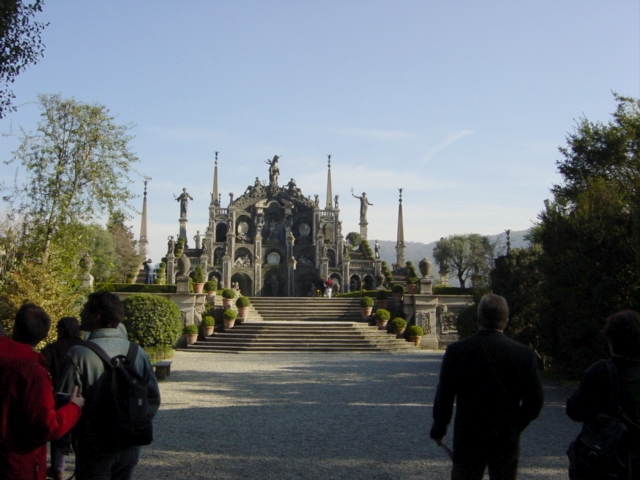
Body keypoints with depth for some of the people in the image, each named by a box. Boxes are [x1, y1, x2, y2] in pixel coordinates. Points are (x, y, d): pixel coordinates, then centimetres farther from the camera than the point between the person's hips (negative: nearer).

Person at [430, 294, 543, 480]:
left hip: (468, 441, -1)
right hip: (507, 442, 2)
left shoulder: (456, 351, -10)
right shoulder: (524, 354, -5)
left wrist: (439, 429, 8)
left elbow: (444, 396, -6)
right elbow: (534, 401, -1)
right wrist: (515, 427, 14)